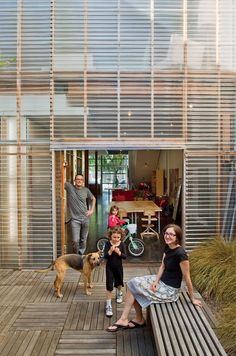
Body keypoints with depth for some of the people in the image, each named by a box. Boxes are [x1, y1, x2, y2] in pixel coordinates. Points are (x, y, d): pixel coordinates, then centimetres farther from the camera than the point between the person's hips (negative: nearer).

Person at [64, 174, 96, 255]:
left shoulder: (86, 190, 2)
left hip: (85, 218, 3)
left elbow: (93, 199, 18)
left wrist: (91, 210, 10)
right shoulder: (69, 187, -5)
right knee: (75, 241, -9)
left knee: (83, 240, 12)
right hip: (75, 219, -3)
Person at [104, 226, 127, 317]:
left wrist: (119, 252, -28)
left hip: (118, 266, 3)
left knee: (119, 282, 24)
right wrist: (110, 251, -34)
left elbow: (125, 256, -10)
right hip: (109, 267, -2)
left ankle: (119, 293, 56)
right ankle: (108, 305, 1)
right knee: (109, 285, -6)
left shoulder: (122, 244, -9)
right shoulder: (108, 244, -14)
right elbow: (105, 256, -18)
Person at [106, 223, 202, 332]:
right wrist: (156, 281, -10)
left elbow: (187, 278, -19)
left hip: (170, 290, -8)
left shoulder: (180, 254, -26)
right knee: (133, 282, -1)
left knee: (133, 286, -7)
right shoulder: (167, 248, 0)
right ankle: (139, 319, 11)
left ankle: (129, 319, 8)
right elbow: (162, 266, 5)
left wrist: (192, 299, -11)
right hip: (162, 282, 8)